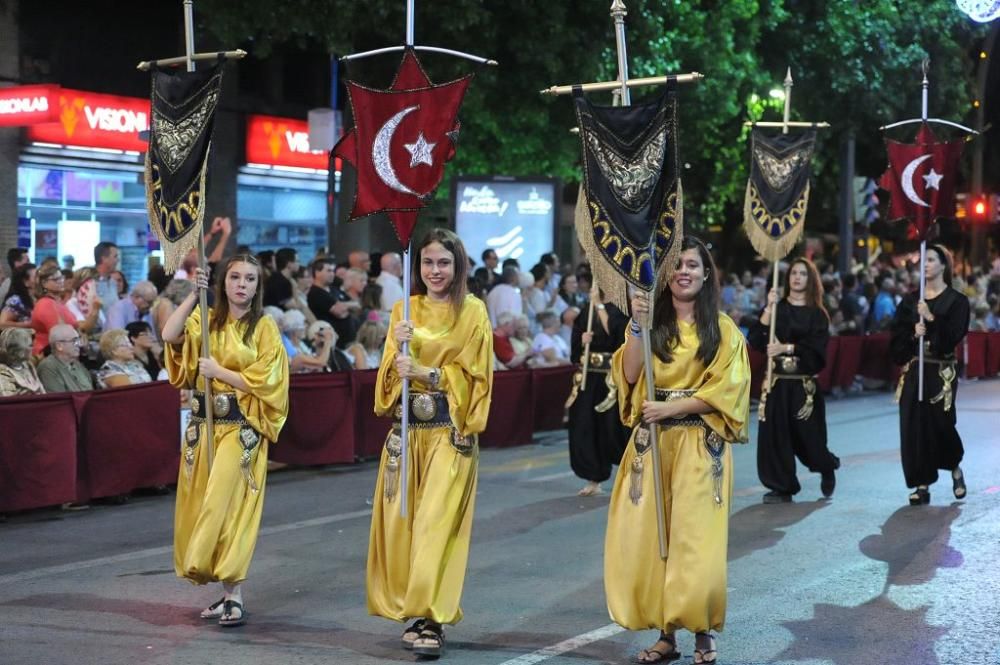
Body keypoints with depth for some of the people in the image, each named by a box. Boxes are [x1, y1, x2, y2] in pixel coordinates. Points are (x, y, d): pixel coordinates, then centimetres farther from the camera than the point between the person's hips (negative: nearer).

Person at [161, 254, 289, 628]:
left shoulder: (264, 328, -2)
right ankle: (230, 593, 14)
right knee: (203, 505, 6)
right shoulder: (207, 320, 9)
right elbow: (169, 335, -10)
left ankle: (234, 597, -8)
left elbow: (264, 381, -9)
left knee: (226, 505, -12)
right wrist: (194, 293, -13)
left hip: (242, 428, -5)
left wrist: (218, 372, -11)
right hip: (203, 425, 5)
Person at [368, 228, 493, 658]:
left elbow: (474, 375, -5)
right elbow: (390, 373, 6)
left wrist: (426, 373, -17)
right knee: (400, 520, 2)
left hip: (450, 431, -4)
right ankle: (413, 612, 13)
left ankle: (431, 620, -11)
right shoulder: (404, 309, 11)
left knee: (436, 522, -11)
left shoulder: (472, 311, -1)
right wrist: (399, 348, -15)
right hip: (406, 427, 4)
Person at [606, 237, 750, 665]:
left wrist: (672, 407, -13)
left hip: (700, 446, -2)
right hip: (651, 442, 2)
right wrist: (637, 326, -11)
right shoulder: (652, 322, 11)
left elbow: (726, 388, -5)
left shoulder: (722, 329, 5)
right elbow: (629, 376, -1)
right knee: (646, 535, -3)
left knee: (696, 539, -8)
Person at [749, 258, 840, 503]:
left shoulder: (817, 314, 4)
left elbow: (815, 347, -8)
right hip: (777, 381, 2)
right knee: (775, 433, -4)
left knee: (808, 434, 2)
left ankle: (827, 469, 32)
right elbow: (755, 340, -4)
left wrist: (786, 348, -18)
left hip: (805, 384, -2)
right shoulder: (776, 308, 7)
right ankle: (782, 487, 4)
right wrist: (768, 309, -12)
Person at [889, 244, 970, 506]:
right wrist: (913, 334, -14)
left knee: (940, 423, -7)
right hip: (913, 370, 4)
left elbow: (954, 335, -11)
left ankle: (955, 468, 24)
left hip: (941, 372, -4)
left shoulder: (957, 301, -1)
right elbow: (896, 334, 5)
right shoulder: (910, 300, 10)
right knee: (913, 425, -2)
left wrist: (931, 319, -21)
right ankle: (922, 485, 3)